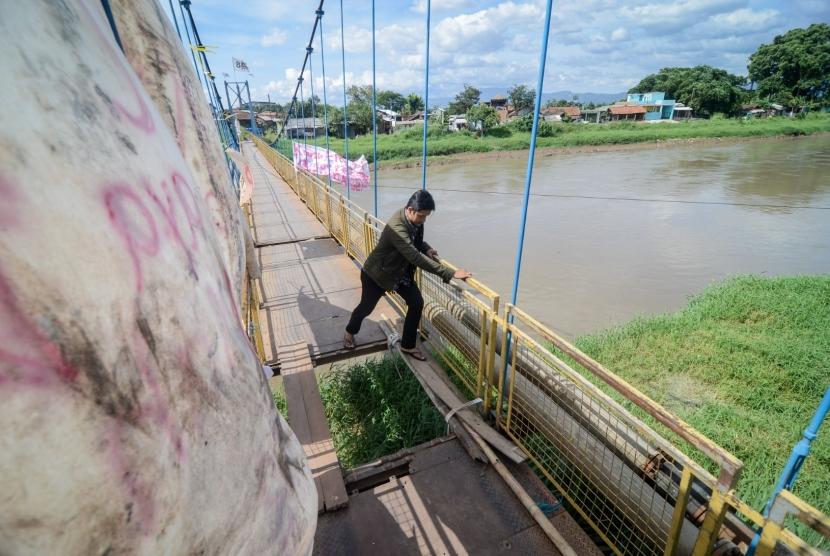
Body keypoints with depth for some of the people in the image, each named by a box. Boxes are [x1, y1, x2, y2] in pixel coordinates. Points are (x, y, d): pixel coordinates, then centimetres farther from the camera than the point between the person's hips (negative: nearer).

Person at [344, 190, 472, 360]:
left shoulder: (415, 219, -13)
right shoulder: (396, 227, -39)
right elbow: (415, 257, -46)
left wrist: (426, 248, -14)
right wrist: (450, 274, -48)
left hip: (401, 271, 7)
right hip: (377, 273, -7)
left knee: (417, 303, -1)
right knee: (366, 307, 13)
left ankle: (408, 345, 17)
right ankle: (350, 332, 46)